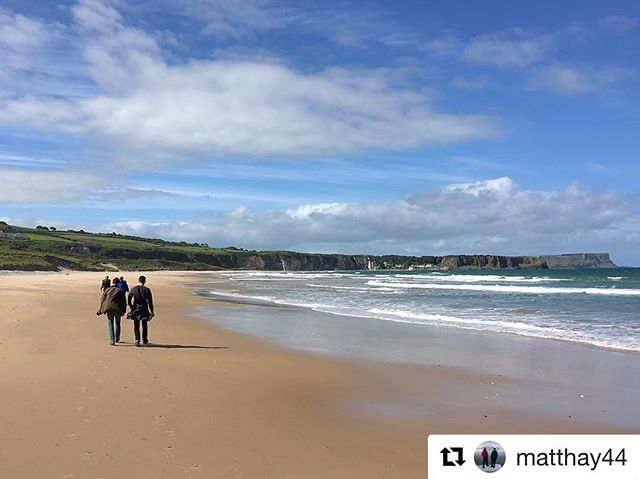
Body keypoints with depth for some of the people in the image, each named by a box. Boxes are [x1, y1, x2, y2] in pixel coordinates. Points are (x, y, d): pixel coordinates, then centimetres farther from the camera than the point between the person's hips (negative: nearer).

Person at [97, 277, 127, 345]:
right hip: (118, 309, 0)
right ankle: (117, 338, 28)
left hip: (109, 308, 0)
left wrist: (100, 310, 11)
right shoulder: (120, 290, 0)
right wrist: (123, 311, 6)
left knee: (110, 324, 5)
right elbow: (124, 301, 0)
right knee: (117, 324, 17)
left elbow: (102, 300, 6)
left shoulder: (106, 290, 5)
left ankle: (112, 340, -6)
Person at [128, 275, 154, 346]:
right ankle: (144, 340, 24)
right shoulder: (147, 290, -8)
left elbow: (129, 301, 6)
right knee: (144, 325, 14)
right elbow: (150, 301, -8)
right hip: (144, 310, -1)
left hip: (135, 310, 1)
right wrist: (152, 311, -2)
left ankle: (137, 340, -6)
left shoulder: (133, 289, -1)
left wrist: (132, 308, 20)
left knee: (136, 326, 7)